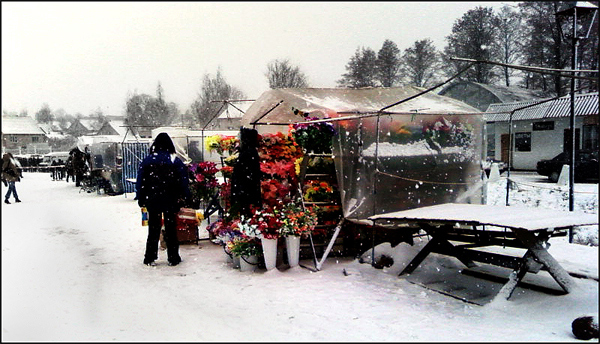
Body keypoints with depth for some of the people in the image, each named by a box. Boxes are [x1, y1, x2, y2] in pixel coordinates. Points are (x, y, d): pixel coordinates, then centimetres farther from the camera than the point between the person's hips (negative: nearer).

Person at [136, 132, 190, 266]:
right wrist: (183, 199, 4)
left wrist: (141, 199, 7)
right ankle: (173, 258, 11)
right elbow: (184, 182, -3)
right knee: (171, 228, 7)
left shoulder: (147, 161, -2)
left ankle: (150, 258, 13)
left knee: (153, 228, 9)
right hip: (171, 200, -1)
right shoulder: (176, 161, -3)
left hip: (153, 200, 1)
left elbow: (140, 182, 0)